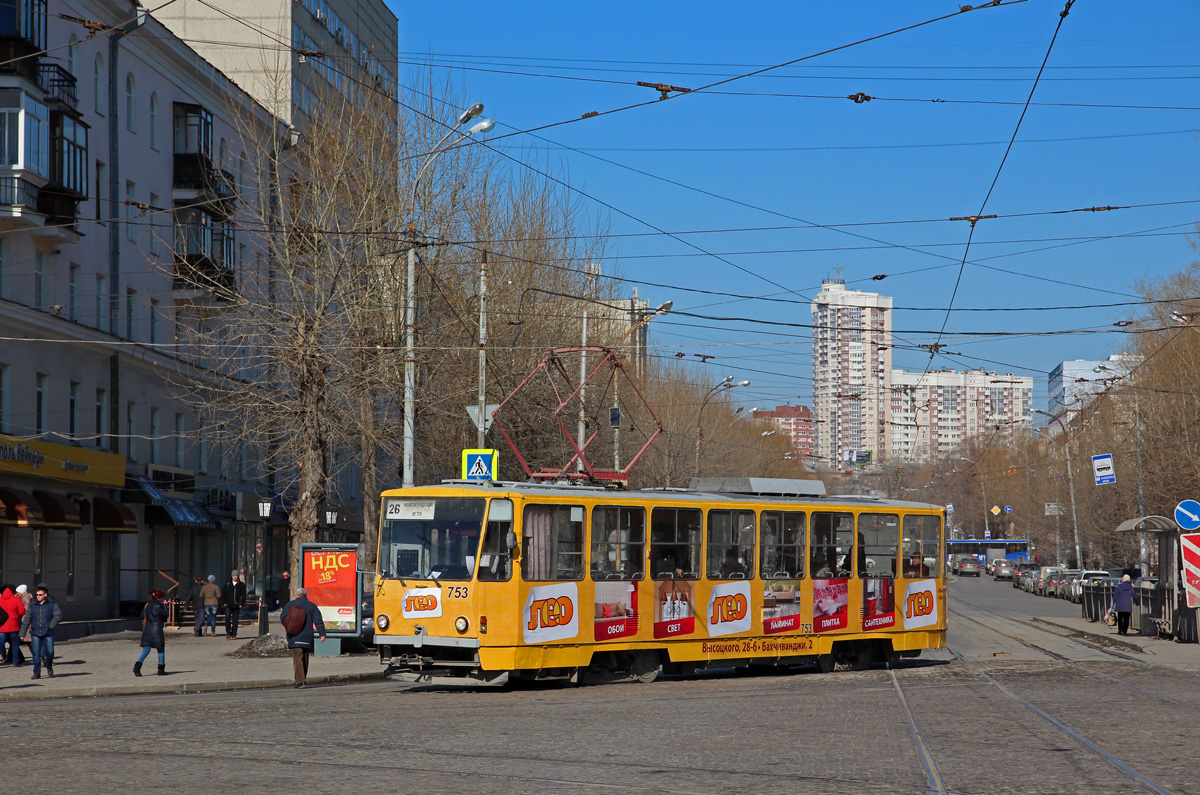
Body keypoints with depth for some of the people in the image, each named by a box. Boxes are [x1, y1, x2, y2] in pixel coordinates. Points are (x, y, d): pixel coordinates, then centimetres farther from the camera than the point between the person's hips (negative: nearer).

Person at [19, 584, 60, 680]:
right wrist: (22, 633, 5)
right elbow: (26, 620, 10)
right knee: (36, 654, -4)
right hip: (35, 634, 1)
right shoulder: (32, 606, 9)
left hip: (48, 634, -1)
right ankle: (37, 673, 1)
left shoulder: (52, 605, 4)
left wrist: (50, 626, -15)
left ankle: (49, 667, 25)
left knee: (50, 652, -4)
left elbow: (58, 616, -4)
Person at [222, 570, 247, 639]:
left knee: (235, 620, 2)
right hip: (228, 605, 0)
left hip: (237, 606, 0)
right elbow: (223, 593, 10)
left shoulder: (241, 585, 6)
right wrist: (224, 602, -1)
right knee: (227, 618, -14)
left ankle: (234, 634, 10)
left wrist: (241, 604, -4)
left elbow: (243, 595, 5)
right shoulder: (227, 584, 8)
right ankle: (228, 633, -11)